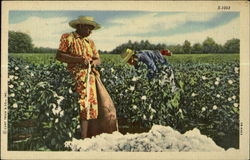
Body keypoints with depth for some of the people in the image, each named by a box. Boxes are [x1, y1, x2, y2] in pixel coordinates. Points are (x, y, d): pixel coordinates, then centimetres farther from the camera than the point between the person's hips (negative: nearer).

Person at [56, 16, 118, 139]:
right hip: (75, 77, -6)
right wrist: (78, 59, -15)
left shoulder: (90, 42, 22)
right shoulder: (67, 37, 3)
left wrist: (93, 62, -6)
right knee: (82, 108, -14)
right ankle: (82, 138, -11)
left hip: (90, 78, 6)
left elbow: (98, 59, 18)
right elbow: (58, 56, -6)